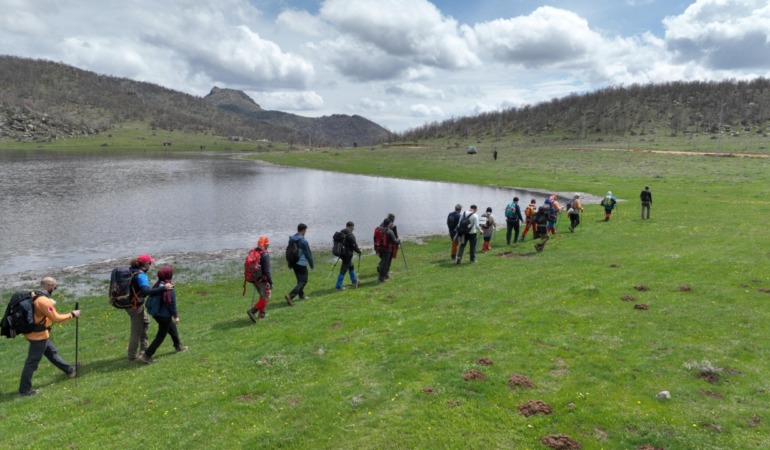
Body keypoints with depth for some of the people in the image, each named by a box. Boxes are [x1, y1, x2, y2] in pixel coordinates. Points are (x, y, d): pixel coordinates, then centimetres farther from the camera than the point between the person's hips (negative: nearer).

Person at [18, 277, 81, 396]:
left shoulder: (34, 295, 2)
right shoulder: (44, 301, -27)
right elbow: (56, 318, -23)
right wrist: (72, 315, -13)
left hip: (35, 332, 10)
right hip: (39, 335, -10)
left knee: (52, 352, 22)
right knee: (32, 362, 1)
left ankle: (69, 370, 38)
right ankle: (24, 390, 12)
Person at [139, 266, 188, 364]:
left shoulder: (157, 285, -4)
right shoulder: (169, 289, -25)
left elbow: (151, 300, 6)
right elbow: (172, 304, -18)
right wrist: (176, 316, -6)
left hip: (156, 314, 8)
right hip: (164, 315, -8)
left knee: (172, 328, 28)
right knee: (160, 337, 5)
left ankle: (178, 346, 45)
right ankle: (146, 355, 4)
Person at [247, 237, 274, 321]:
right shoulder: (265, 255, -19)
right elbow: (267, 271, -21)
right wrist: (270, 282, -16)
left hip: (254, 279, 8)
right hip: (263, 280, -8)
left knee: (262, 296, 23)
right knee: (266, 298, 2)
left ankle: (261, 313, 28)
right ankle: (252, 311, -11)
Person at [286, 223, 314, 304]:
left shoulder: (291, 239, 5)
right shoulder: (303, 241, -18)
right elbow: (308, 254, -13)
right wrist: (312, 265, -2)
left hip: (293, 263, 8)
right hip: (301, 264, -8)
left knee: (300, 280, 23)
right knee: (303, 281, -1)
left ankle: (301, 295, 34)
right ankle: (290, 295, -16)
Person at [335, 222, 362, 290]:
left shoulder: (341, 232, 5)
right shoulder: (350, 235, -20)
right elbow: (354, 246, -16)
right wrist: (359, 251, 3)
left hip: (341, 253, 9)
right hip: (347, 254, -9)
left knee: (351, 266, 26)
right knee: (343, 269, -2)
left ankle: (354, 281, 43)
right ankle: (338, 286, 1)